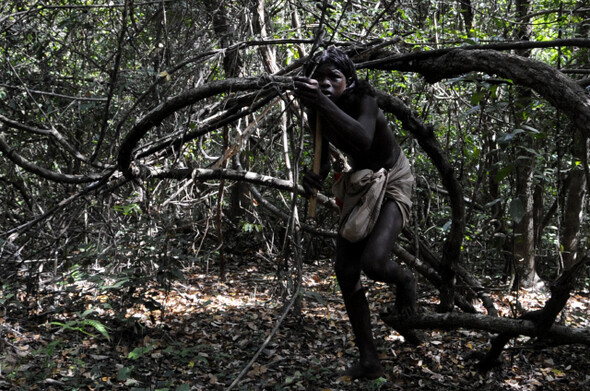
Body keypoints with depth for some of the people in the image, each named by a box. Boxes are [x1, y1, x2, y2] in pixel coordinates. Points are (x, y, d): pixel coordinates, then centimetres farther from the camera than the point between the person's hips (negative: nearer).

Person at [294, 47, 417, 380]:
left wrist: (322, 103, -58)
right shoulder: (316, 111, -11)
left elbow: (363, 140, -49)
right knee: (346, 272, -1)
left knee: (373, 262, -28)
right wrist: (317, 177, -15)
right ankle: (369, 361, 9)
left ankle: (404, 281, 12)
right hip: (359, 184, 6)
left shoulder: (364, 100, -27)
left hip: (392, 182, -6)